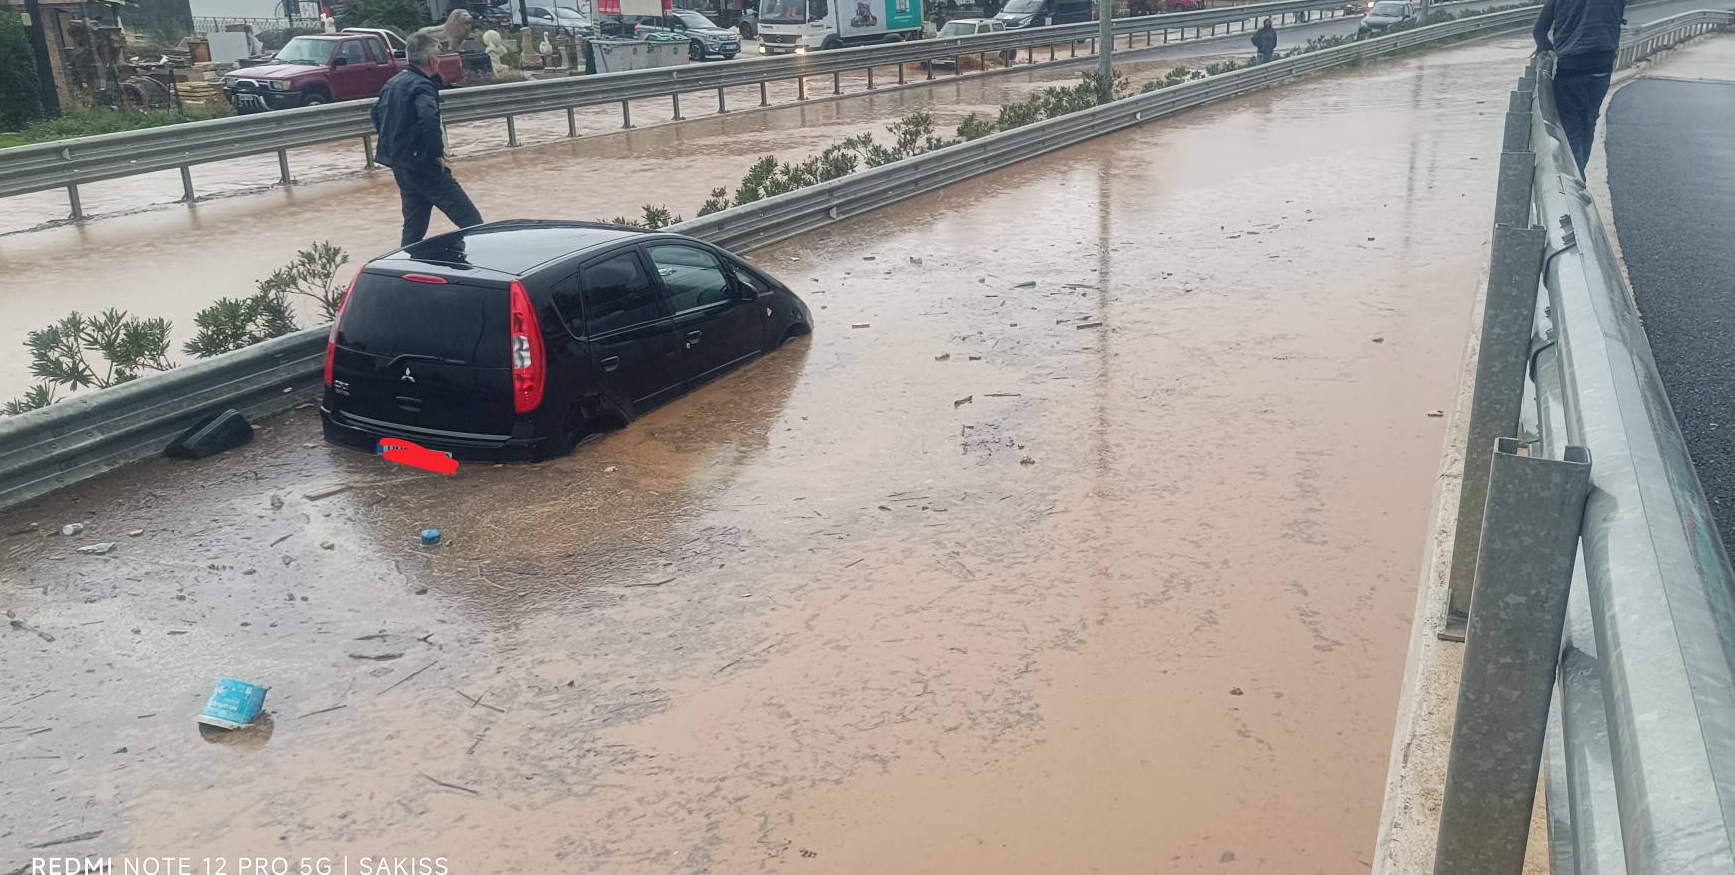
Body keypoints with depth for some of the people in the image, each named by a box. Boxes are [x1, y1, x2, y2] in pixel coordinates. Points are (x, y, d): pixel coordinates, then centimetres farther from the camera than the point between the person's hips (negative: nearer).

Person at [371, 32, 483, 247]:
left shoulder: (393, 83, 13)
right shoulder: (422, 86, -15)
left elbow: (377, 114, 26)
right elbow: (430, 121, -32)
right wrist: (438, 154, -20)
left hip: (399, 164, 9)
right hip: (423, 165, -9)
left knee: (414, 224, 15)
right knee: (470, 221, -9)